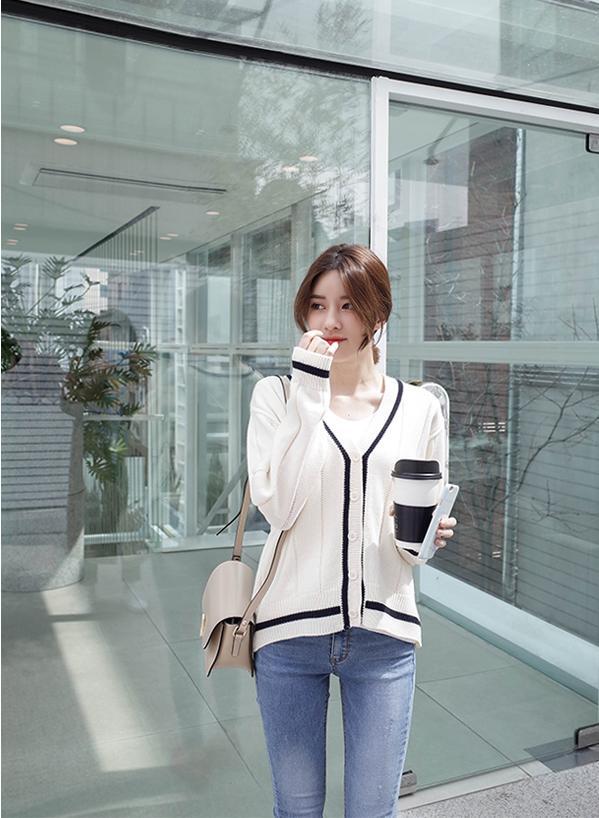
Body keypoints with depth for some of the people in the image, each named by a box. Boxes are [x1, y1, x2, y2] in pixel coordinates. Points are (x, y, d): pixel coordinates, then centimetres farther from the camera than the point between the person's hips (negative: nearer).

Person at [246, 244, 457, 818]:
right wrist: (310, 394, -19)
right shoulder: (278, 394, -2)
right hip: (291, 627, 0)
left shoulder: (419, 408, 2)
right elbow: (278, 507, -17)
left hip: (383, 631, 1)